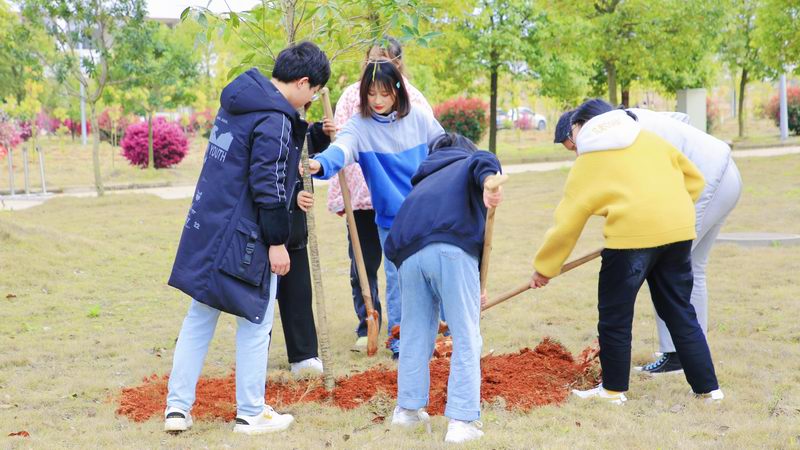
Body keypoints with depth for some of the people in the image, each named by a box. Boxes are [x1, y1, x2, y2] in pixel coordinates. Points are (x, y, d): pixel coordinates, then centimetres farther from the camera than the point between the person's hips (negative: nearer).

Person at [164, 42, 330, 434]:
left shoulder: (237, 101, 11)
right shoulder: (275, 120, -17)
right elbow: (267, 186, -19)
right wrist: (277, 242, -13)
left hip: (206, 229, 9)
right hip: (244, 239, -9)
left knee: (199, 317, 14)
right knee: (255, 322, 4)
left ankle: (178, 406, 16)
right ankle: (251, 413, 13)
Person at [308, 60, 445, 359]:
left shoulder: (418, 119, -4)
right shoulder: (359, 127, -12)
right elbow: (341, 149, -33)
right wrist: (321, 164, -55)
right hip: (391, 220, -2)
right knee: (397, 280, 3)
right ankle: (399, 340, 17)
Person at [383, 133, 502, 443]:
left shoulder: (423, 181, 39)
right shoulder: (469, 164, 26)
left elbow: (392, 246, 32)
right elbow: (482, 161, -4)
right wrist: (489, 180, -24)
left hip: (409, 255, 5)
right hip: (452, 251, -5)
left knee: (415, 334, 20)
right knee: (466, 339, 2)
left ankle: (408, 408, 30)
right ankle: (462, 421, -1)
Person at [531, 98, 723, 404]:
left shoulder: (586, 163, 8)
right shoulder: (649, 139, 20)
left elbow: (566, 222, 8)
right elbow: (693, 179, 19)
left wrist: (544, 267, 18)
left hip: (632, 234, -5)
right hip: (679, 230, 5)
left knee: (614, 315, 11)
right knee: (680, 311, 17)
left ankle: (613, 389, 20)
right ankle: (707, 387, 19)